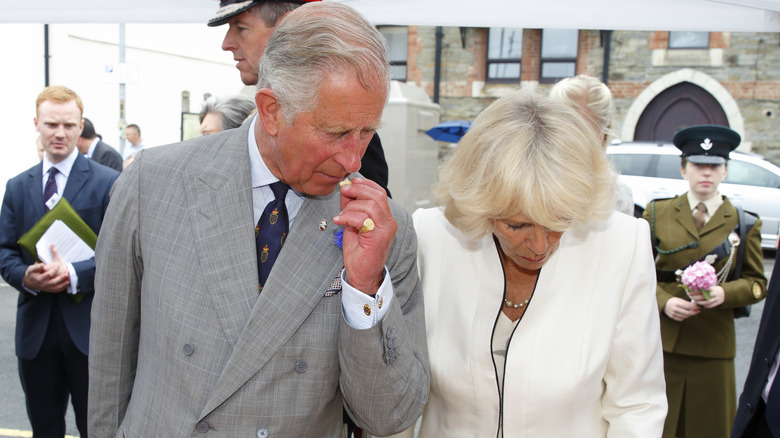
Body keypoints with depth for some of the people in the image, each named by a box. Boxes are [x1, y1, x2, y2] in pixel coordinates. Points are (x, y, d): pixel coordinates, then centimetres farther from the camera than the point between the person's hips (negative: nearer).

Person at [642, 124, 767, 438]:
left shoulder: (744, 224, 6)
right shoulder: (657, 213, 6)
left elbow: (756, 283, 8)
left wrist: (724, 294, -13)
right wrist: (664, 301, -13)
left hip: (713, 344, 1)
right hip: (660, 339, 0)